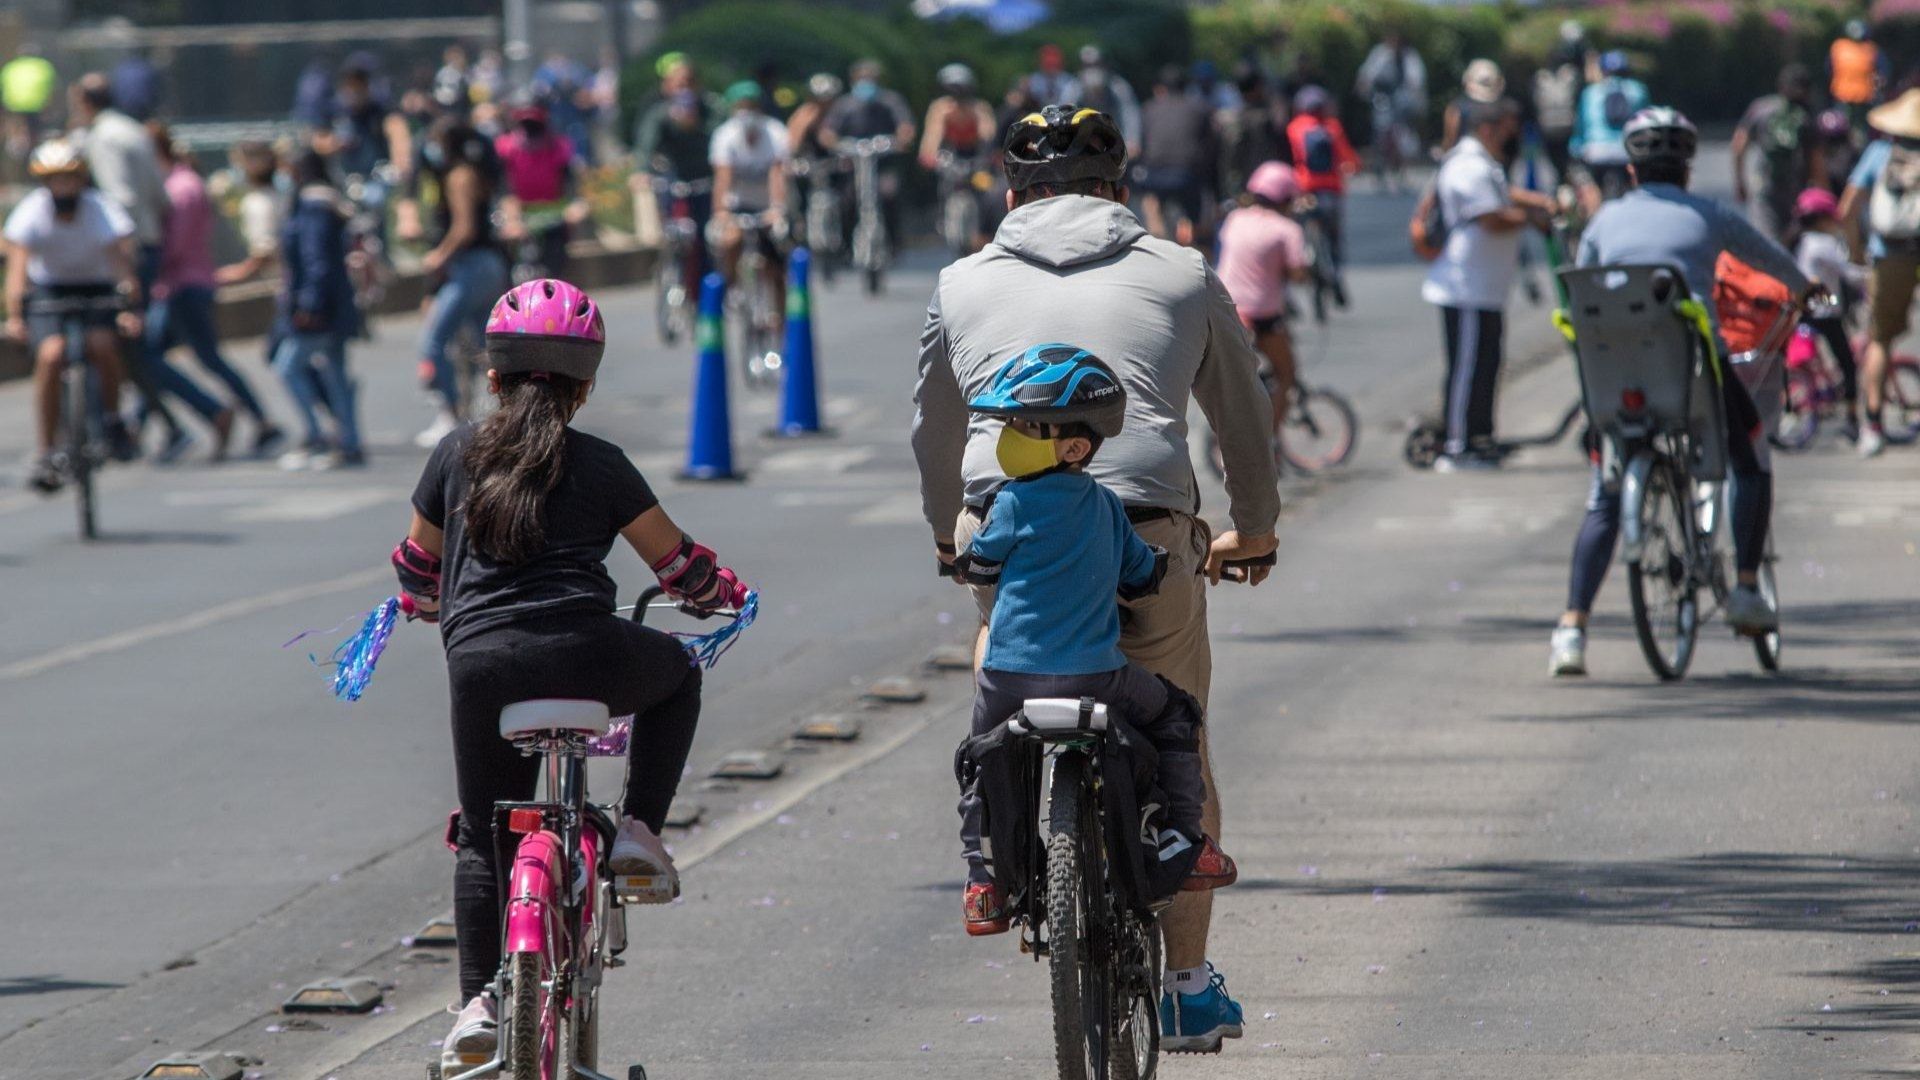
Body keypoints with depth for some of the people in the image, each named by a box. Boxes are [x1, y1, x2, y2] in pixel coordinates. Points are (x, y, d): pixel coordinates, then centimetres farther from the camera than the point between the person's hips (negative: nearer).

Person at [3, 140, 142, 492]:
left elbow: (121, 258, -31)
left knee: (102, 344, -30)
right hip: (47, 291, 0)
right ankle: (44, 453, -18)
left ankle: (113, 419, -2)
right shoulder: (31, 211, -18)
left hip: (96, 290, 0)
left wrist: (130, 308, -46)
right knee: (51, 354, -26)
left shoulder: (103, 210, -19)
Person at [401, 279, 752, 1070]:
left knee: (483, 837, 15)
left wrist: (425, 606, 50)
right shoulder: (601, 466, 11)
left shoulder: (456, 455, 15)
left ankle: (479, 1003, 5)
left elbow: (420, 564, 27)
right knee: (676, 672, 30)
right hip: (585, 656, -2)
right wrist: (727, 592, 41)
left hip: (479, 663, 2)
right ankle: (639, 830, 15)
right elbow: (675, 562, 20)